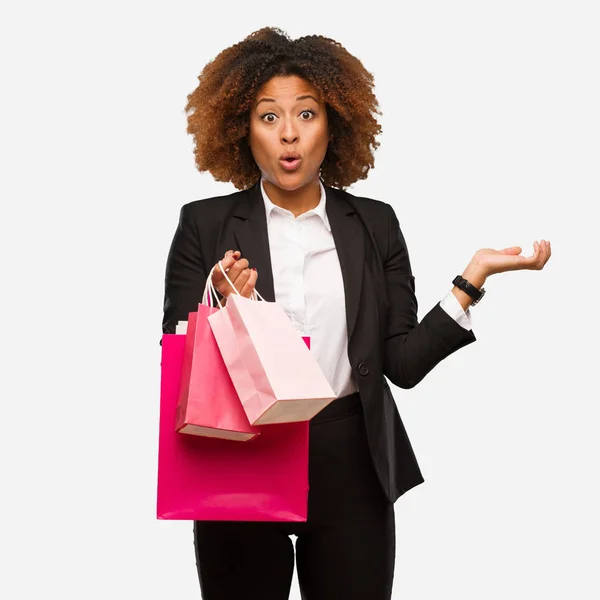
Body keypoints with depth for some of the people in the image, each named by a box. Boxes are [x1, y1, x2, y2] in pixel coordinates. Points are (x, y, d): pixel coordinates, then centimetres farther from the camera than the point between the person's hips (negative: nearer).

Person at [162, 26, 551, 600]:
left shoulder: (375, 224, 4)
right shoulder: (204, 225, -1)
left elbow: (402, 362, 0)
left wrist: (472, 279, -8)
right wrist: (222, 311, -22)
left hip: (350, 471, 2)